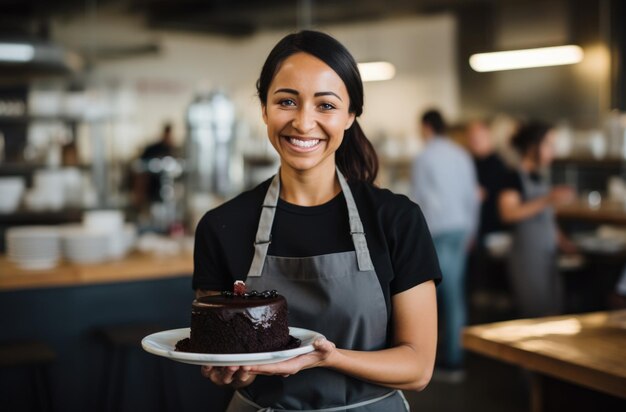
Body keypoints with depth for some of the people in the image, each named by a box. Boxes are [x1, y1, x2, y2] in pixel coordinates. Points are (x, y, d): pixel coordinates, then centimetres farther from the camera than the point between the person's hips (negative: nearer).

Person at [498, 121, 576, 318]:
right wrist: (547, 200, -25)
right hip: (526, 258, -8)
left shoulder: (541, 180, 15)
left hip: (547, 257, 8)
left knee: (553, 318, 5)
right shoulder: (515, 178, -8)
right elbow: (508, 212, -22)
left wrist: (564, 243, 14)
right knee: (536, 319, -8)